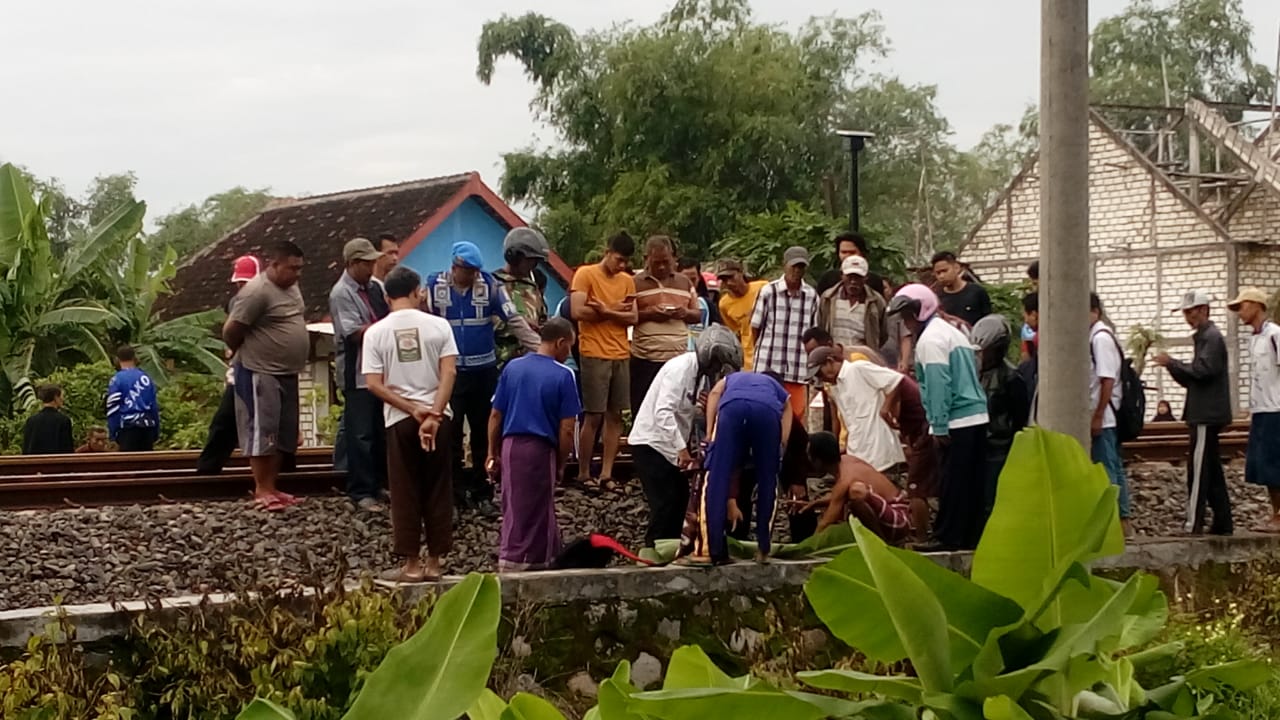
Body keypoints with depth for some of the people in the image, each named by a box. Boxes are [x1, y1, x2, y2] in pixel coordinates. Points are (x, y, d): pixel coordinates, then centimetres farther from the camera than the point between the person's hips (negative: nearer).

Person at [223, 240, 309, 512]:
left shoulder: (291, 287, 10)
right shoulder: (257, 292, -19)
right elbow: (230, 332, -16)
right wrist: (248, 355, 1)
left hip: (287, 374, 9)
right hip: (260, 374, -9)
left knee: (283, 433, 12)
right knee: (262, 431, -5)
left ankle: (272, 487, 19)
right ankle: (261, 490, 0)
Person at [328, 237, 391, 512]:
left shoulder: (374, 287, 8)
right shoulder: (341, 294, -13)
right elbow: (355, 333, -19)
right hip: (357, 374, -7)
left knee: (382, 431, 15)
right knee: (360, 434, -2)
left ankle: (380, 482, 27)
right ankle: (361, 492, 5)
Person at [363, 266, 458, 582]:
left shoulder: (376, 332, -1)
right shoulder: (438, 325, -1)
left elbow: (373, 383, -8)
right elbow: (449, 372, -10)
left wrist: (413, 410, -8)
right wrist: (432, 414, -13)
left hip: (399, 420, -1)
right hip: (439, 416, 1)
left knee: (406, 493, 5)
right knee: (438, 491, 8)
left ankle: (411, 563, 7)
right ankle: (434, 561, 12)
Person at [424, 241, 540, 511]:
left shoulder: (490, 285, -5)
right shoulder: (435, 287, -5)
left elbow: (514, 320, -6)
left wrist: (540, 349, -15)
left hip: (484, 371, 1)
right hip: (449, 371, -1)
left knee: (483, 432, 11)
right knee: (450, 434, 1)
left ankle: (481, 492, 22)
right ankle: (453, 494, 11)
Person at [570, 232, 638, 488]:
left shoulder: (627, 281, 12)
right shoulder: (585, 274, -4)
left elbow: (632, 317, 3)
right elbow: (578, 312, -14)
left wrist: (605, 310, -12)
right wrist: (614, 310, -6)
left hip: (621, 356, 5)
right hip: (594, 355, -5)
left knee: (615, 416, 4)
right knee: (593, 416, -2)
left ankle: (607, 473, 8)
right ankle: (583, 473, 8)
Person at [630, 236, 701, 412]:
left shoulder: (685, 283, 14)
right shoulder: (634, 283, 2)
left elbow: (698, 315, 17)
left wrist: (686, 313, -6)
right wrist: (647, 313, -16)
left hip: (679, 358, 3)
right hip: (645, 359, -3)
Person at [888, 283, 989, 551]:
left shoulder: (930, 339, -9)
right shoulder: (952, 332, 20)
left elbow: (938, 385, -16)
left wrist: (939, 427, -14)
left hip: (957, 423, -9)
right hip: (977, 417, 9)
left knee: (952, 486, -3)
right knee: (971, 484, 12)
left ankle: (949, 539, 2)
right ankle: (971, 537, 17)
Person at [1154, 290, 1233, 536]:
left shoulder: (1212, 337, -9)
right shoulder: (1204, 337, 21)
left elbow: (1203, 370, -21)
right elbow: (1192, 379, 22)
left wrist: (1172, 363, -14)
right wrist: (1173, 366, 6)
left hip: (1207, 415, -10)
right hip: (1204, 414, 10)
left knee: (1199, 470, -11)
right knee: (1212, 470, 11)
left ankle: (1194, 525, -13)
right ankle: (1222, 524, 15)